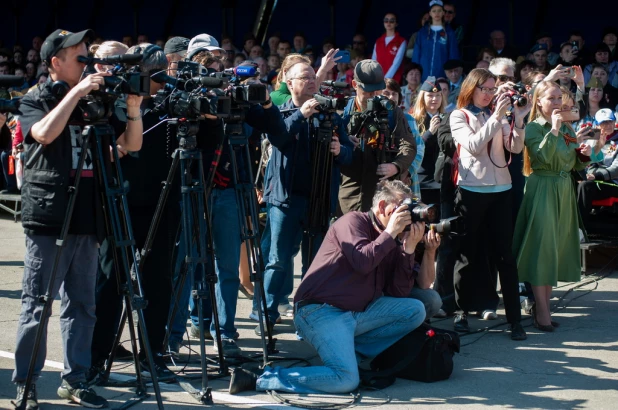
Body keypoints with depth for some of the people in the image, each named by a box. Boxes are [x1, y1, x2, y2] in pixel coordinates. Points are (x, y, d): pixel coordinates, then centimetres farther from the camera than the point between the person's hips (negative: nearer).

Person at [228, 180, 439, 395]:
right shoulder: (354, 221, -6)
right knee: (346, 380, -26)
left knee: (415, 310, -3)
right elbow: (362, 262, -24)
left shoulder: (391, 242, 15)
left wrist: (409, 249, -1)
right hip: (321, 312, -8)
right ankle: (261, 379, -17)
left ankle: (349, 351, -2)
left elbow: (399, 293, 6)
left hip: (358, 312, 8)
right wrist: (390, 232, -13)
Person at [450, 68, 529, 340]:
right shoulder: (459, 116, 2)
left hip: (500, 190, 3)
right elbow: (473, 145, -15)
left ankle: (514, 318, 0)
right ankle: (463, 310, 18)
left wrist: (518, 119, -13)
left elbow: (515, 147, 1)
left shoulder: (497, 116, 12)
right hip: (471, 191, -3)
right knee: (467, 253, 6)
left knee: (505, 254, 1)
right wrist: (497, 116, -19)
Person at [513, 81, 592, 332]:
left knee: (558, 246, 9)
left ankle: (543, 304, 18)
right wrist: (553, 130, -23)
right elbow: (542, 157, -22)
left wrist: (585, 156, -4)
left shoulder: (567, 129, 12)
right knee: (541, 247, -6)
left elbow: (574, 165, 16)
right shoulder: (533, 128, -7)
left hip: (564, 191, 7)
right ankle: (542, 311, -3)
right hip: (542, 191, -7)